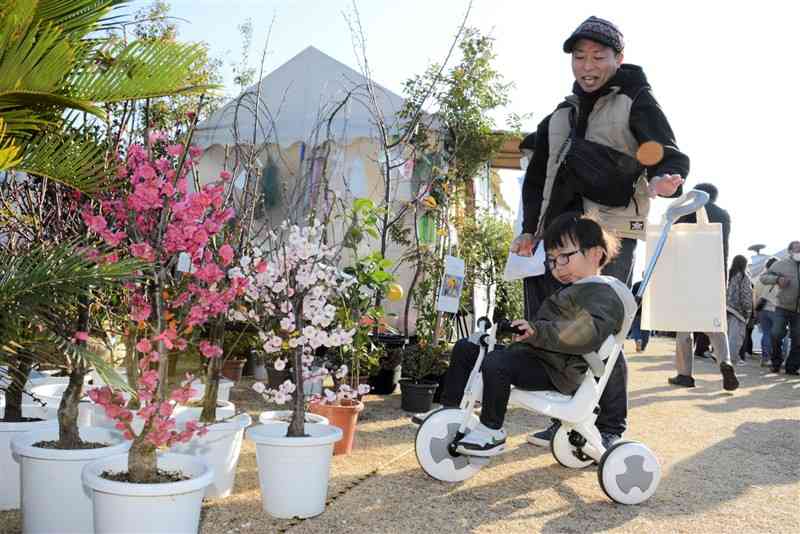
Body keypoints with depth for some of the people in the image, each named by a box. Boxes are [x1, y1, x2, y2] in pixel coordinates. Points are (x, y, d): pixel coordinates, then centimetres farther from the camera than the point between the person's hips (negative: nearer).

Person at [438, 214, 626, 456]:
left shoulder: (603, 295, -10)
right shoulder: (571, 291, 24)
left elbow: (588, 332, -29)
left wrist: (538, 331, -34)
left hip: (553, 371, -10)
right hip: (530, 353, 11)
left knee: (495, 363, -34)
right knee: (465, 349, 10)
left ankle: (492, 432, -19)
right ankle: (450, 409, 14)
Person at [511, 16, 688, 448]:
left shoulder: (635, 102, 6)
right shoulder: (560, 116, 22)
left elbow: (670, 157, -4)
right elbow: (536, 177, 24)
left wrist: (665, 179, -27)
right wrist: (530, 229, 14)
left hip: (610, 236, -6)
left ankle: (610, 429, 7)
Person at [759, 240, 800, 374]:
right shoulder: (781, 264, 2)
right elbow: (763, 277, 5)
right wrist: (777, 279, -14)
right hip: (783, 308, -2)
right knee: (776, 335, -10)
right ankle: (776, 363, 10)